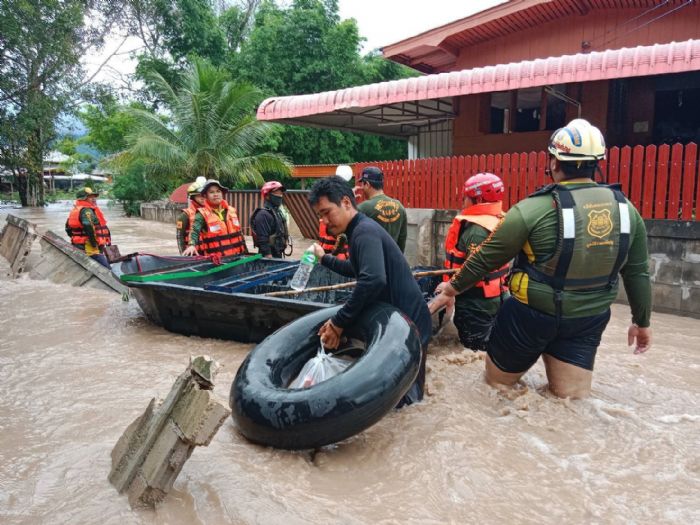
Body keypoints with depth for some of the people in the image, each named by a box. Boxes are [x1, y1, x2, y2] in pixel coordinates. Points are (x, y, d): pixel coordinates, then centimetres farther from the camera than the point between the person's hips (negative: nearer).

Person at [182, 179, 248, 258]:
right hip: (215, 259, -5)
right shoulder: (202, 214, -7)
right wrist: (191, 245, -43)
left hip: (235, 257, 5)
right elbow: (195, 231, -24)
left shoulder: (231, 211, 9)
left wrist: (245, 253, 16)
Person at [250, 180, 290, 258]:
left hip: (278, 255, 10)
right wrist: (269, 259, -25)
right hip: (269, 256, -10)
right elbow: (263, 240, -23)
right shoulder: (263, 214, -18)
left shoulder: (278, 212, 13)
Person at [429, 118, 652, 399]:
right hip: (590, 319, 4)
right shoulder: (626, 209, -4)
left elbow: (486, 258, -9)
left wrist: (453, 288, 7)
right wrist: (642, 322, 19)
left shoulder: (534, 209, -18)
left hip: (532, 315, -3)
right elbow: (637, 274, 4)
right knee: (574, 397, 13)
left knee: (498, 382, 18)